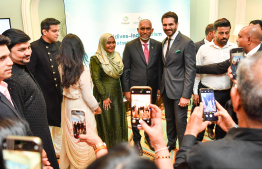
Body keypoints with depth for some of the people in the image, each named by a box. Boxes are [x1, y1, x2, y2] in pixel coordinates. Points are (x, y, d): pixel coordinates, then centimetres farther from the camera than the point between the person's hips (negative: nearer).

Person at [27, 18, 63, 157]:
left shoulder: (59, 46, 5)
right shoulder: (34, 47, -12)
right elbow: (29, 74, -12)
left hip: (60, 93, 6)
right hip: (44, 95, -5)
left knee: (60, 124, 18)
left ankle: (59, 150, 36)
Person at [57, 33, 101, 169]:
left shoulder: (61, 67, -8)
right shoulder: (83, 71, -23)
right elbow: (87, 96, -16)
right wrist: (96, 108, -1)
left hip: (67, 106, 6)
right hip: (81, 108, -6)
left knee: (70, 137, 23)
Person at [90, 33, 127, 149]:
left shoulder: (116, 56, 9)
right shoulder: (96, 59, -10)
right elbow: (96, 80, -13)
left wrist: (124, 91, 7)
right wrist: (104, 97, -15)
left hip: (117, 93, 6)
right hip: (104, 93, -6)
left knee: (118, 121, 12)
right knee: (105, 121, 3)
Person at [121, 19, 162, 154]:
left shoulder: (158, 46, 1)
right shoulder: (130, 46, -5)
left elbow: (160, 67, 5)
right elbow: (125, 70, -3)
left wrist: (160, 87, 2)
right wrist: (126, 90, -6)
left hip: (152, 87, 2)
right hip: (135, 87, -2)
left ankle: (149, 137, 39)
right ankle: (136, 140, 32)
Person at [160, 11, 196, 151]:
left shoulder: (187, 43, -13)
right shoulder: (165, 42, 10)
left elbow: (190, 70, -16)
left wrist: (186, 95, -20)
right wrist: (160, 87, 9)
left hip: (179, 90, -7)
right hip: (166, 89, 7)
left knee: (180, 121, 2)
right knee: (169, 118, 20)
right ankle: (171, 143, 39)